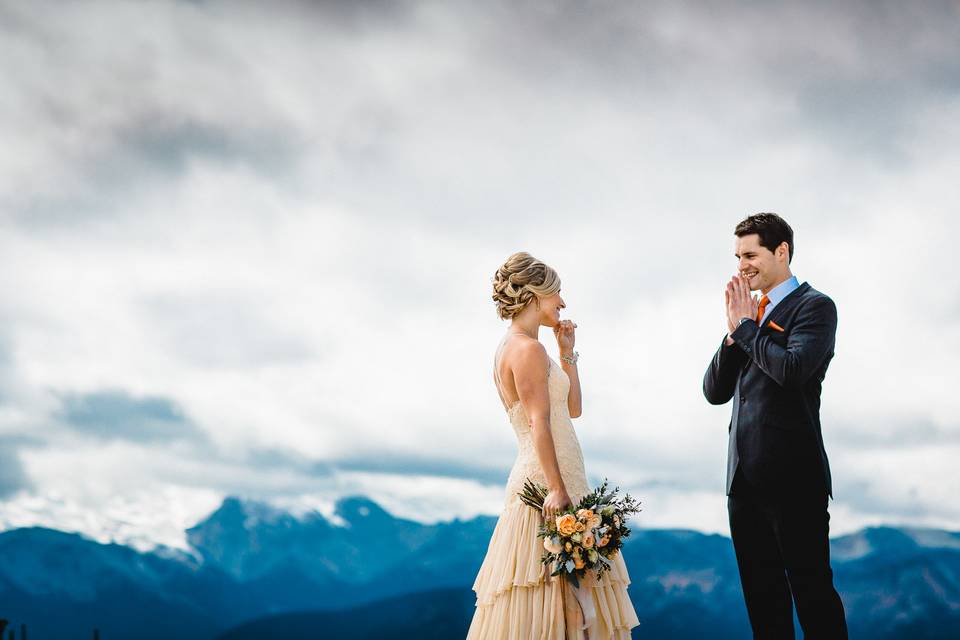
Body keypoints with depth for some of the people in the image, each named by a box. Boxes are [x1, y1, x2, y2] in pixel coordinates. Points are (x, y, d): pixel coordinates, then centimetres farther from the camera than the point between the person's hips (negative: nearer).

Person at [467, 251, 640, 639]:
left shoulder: (513, 347, 19)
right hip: (547, 478, -10)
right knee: (555, 589, -8)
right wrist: (557, 490, -24)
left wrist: (567, 353, 17)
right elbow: (539, 424, -19)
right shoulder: (528, 348, -11)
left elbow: (572, 408, 22)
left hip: (541, 480, 10)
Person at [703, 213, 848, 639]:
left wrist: (746, 327, -9)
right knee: (762, 595, 12)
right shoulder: (751, 313, 16)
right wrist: (735, 331, -1)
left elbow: (793, 369, -22)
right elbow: (715, 392, 12)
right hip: (745, 476, 8)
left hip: (791, 475, -7)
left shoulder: (814, 306, -5)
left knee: (811, 590, -3)